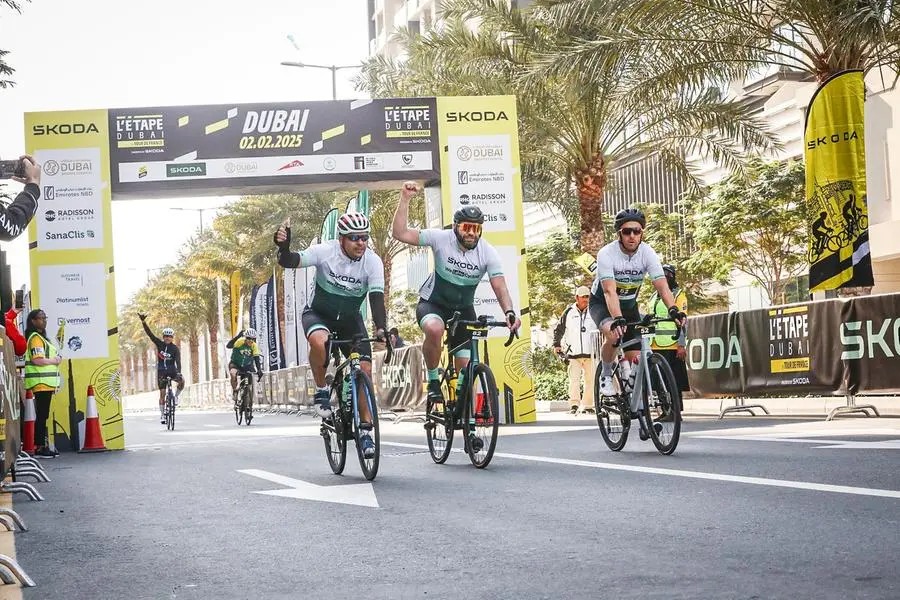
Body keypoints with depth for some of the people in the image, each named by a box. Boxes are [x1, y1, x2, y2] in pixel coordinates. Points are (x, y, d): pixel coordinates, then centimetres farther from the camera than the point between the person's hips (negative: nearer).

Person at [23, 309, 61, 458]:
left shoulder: (41, 337, 19)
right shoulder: (35, 338, -11)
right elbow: (37, 360, -21)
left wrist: (55, 359, 7)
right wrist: (54, 361, -10)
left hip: (45, 383, 10)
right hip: (40, 383, -10)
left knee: (43, 416, 11)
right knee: (41, 415, -9)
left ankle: (43, 445, 14)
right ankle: (39, 447, -9)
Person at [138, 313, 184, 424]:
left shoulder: (175, 349, -8)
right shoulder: (160, 344, -1)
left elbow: (178, 362, -18)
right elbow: (149, 334, -7)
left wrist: (179, 373, -35)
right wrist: (143, 322, -17)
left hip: (172, 371, -1)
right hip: (162, 371, 1)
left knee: (182, 381, -30)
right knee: (162, 393, -3)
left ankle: (176, 396, -4)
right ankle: (162, 414, 6)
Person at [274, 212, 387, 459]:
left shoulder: (373, 261, -19)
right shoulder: (325, 251, -23)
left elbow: (376, 297, -26)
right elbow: (289, 261, -30)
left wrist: (381, 328, -42)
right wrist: (283, 247, -53)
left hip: (350, 319, 2)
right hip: (318, 313, -2)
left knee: (365, 369, -13)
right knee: (318, 340, -38)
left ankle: (365, 430, -1)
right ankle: (321, 390, -13)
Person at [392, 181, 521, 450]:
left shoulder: (487, 252, -15)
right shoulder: (441, 239, -19)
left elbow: (499, 285, -22)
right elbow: (400, 233, -22)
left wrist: (509, 312, -40)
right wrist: (405, 199, -29)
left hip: (463, 309, 2)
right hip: (432, 303, -2)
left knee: (465, 367, -2)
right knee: (434, 329, -39)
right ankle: (433, 380, -16)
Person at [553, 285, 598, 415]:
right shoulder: (569, 312, 7)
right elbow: (559, 329, 16)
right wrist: (557, 345, 10)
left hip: (590, 353, 1)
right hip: (573, 353, -1)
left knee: (590, 380, 4)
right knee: (574, 379, -11)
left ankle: (588, 405, 12)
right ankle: (574, 404, -14)